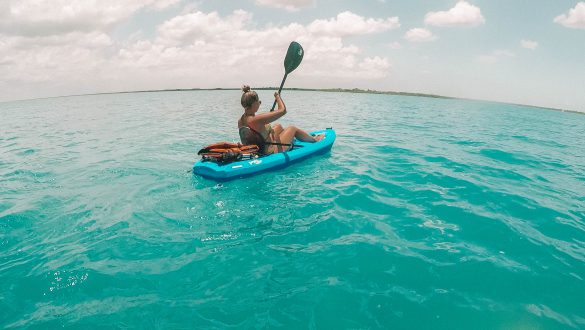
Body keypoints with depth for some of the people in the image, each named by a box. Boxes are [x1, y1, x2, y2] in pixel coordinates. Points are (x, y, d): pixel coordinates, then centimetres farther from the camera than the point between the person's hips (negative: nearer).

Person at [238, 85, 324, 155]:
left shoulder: (240, 121, -7)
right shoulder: (256, 120, -31)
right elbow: (283, 110, -24)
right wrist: (278, 97, -5)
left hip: (258, 151, 8)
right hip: (271, 153, -8)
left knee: (278, 126, 24)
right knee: (292, 128, 11)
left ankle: (291, 139, 55)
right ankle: (314, 139, 37)